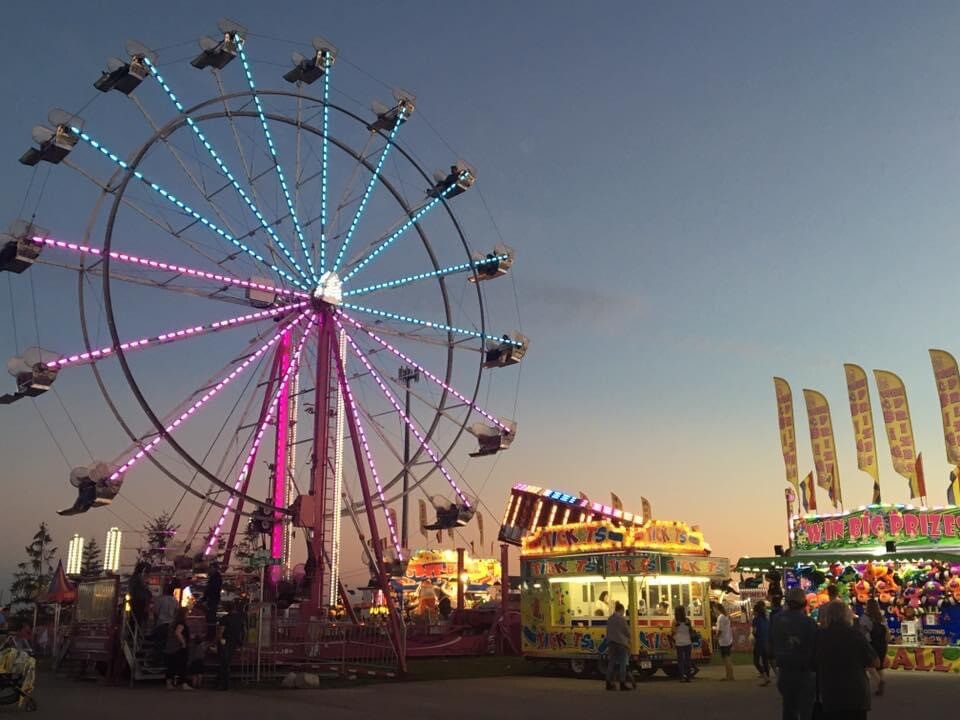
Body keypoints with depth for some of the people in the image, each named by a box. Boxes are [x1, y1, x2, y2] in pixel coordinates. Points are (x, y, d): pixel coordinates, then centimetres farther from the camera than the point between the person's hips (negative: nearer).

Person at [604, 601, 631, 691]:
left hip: (611, 643, 6)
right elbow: (627, 631, -5)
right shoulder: (622, 619, -10)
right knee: (622, 664, -1)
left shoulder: (609, 619, 10)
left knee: (611, 663, 8)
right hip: (621, 643, -6)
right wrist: (628, 638, 14)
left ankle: (609, 684, 8)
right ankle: (622, 684, -2)